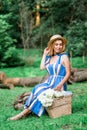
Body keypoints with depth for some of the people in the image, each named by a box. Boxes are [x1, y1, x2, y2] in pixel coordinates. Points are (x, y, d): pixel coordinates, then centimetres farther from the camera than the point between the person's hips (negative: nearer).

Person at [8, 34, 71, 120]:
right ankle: (26, 111, -28)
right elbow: (42, 67, -1)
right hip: (49, 82, 5)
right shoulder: (49, 57, 15)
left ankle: (26, 111, -22)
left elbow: (68, 73, -6)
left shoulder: (64, 56, -2)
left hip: (59, 85, -5)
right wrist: (45, 54, 6)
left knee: (40, 92, -26)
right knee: (37, 89, -24)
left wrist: (60, 84, -19)